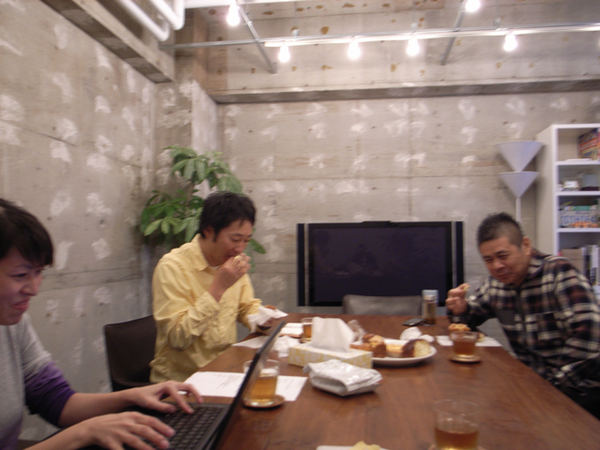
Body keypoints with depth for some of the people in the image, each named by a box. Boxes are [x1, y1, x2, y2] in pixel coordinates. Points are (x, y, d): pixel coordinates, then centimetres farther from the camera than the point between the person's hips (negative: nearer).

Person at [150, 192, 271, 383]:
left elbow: (248, 306, 17)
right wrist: (218, 287, -25)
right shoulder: (172, 266, -17)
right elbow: (178, 337, -22)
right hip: (180, 380, -6)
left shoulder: (232, 261, 3)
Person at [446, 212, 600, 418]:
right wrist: (461, 308, -4)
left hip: (579, 392, -5)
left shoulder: (559, 272, -17)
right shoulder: (495, 282, 3)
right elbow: (474, 314, 20)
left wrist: (555, 383, -20)